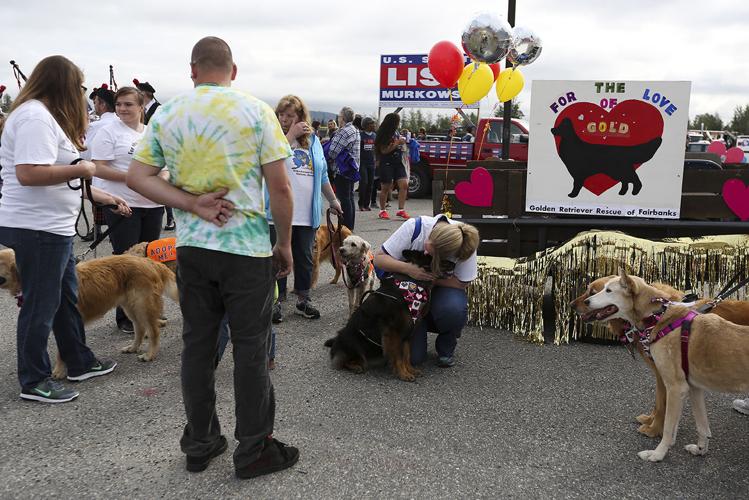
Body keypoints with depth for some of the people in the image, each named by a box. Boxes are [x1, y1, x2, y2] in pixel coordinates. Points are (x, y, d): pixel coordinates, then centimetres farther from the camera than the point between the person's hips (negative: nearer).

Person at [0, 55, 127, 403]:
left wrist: (103, 197, 21)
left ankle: (80, 363, 32)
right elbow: (28, 174, -29)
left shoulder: (44, 116, 17)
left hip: (54, 227, 11)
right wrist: (81, 169, -18)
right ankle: (34, 382, 14)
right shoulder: (36, 117, -17)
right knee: (41, 305, 0)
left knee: (66, 297, 19)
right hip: (37, 228, -11)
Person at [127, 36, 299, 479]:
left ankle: (200, 443, 24)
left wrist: (193, 204, -6)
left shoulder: (166, 115, 5)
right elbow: (280, 185, -9)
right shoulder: (256, 111, -6)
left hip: (191, 246, 4)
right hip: (248, 247, -3)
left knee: (197, 344, 12)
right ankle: (253, 450, 14)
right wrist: (286, 244, 1)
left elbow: (137, 176, 1)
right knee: (251, 348, 4)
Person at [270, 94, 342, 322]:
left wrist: (333, 200, 23)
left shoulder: (313, 140, 12)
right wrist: (291, 135, -18)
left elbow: (322, 174, 20)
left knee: (305, 259, 12)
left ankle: (303, 300, 25)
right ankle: (276, 301, 15)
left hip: (307, 215, 4)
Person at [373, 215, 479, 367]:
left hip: (443, 287, 1)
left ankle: (446, 348, -4)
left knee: (454, 308, -38)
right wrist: (408, 268, -40)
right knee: (413, 356, -13)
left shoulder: (463, 245, -27)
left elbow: (462, 283, -18)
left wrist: (431, 277, -31)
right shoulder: (414, 227, -28)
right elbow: (379, 259, -23)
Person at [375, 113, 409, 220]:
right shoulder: (383, 134, -11)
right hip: (387, 163, -6)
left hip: (398, 163, 6)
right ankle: (382, 211, 15)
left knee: (404, 184, -6)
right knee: (385, 188, 2)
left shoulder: (396, 132, 11)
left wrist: (403, 142, 8)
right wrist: (397, 143, -18)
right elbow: (384, 150, -16)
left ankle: (401, 210, -3)